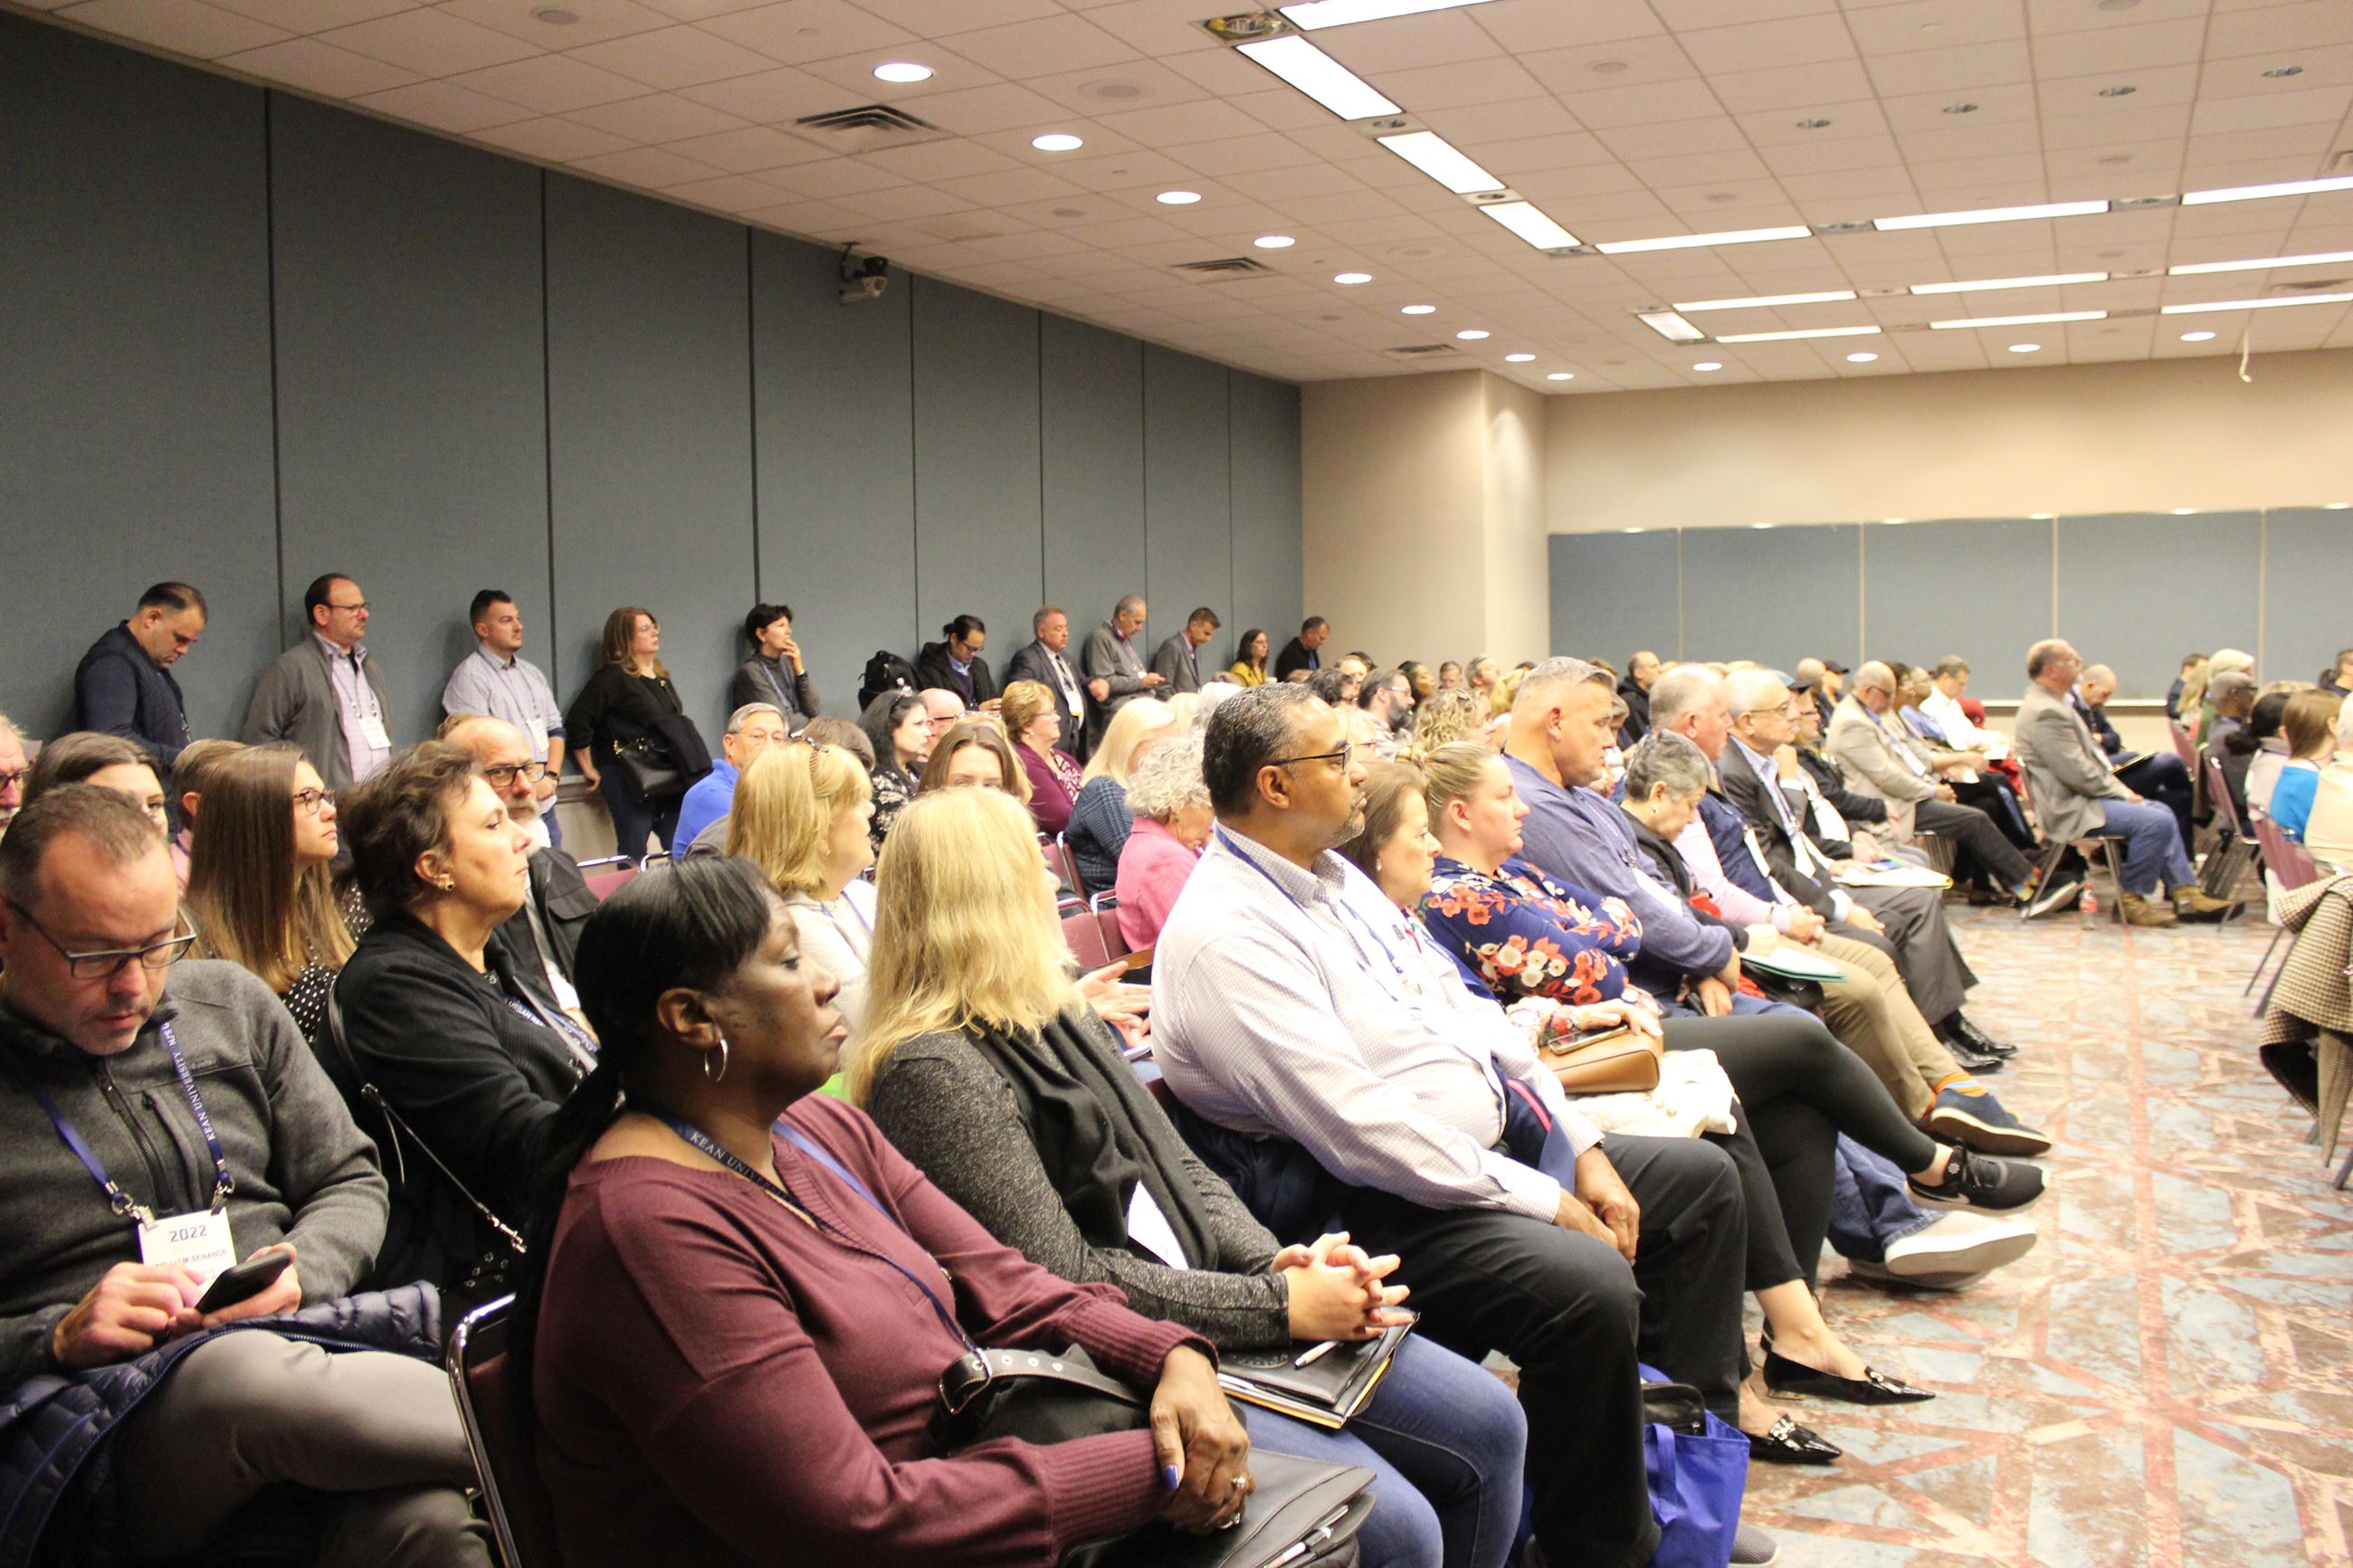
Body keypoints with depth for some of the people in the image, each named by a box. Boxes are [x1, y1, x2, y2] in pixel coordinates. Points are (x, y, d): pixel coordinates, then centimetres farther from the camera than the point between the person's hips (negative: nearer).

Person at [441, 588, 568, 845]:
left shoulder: (532, 673, 19)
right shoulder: (469, 676, -7)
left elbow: (555, 729, 18)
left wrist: (551, 776, 0)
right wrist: (527, 786, -12)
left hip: (545, 804, 7)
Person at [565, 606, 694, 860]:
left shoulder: (661, 678, 17)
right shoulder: (612, 677, -6)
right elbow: (577, 722, -11)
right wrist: (590, 770, -7)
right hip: (629, 781, -7)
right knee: (634, 853, -5)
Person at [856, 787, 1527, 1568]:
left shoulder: (1056, 1018, 13)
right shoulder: (933, 1072, -17)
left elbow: (1177, 1168, 12)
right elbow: (1064, 1284, -21)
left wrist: (1279, 1261, -6)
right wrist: (1278, 1303, -18)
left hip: (1207, 1307, 9)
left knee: (1489, 1425, 3)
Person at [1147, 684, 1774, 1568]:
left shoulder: (1337, 879, 11)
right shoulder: (1224, 934, -20)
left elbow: (1465, 1013, 14)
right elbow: (1358, 1127, -25)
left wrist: (1582, 1149, 4)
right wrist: (1546, 1203, -19)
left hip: (1497, 1145, 11)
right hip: (1384, 1206, -10)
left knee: (1702, 1178, 12)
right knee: (1590, 1286, -31)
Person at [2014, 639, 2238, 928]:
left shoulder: (2053, 705, 15)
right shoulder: (2045, 713, -21)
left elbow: (2090, 757, 21)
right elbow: (2078, 773, -23)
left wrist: (2119, 789, 8)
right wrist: (2121, 793, -10)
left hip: (2082, 797, 12)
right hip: (2070, 809, -12)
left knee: (2162, 813, 14)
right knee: (2156, 822, -20)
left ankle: (2186, 893, 14)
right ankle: (2131, 900, -6)